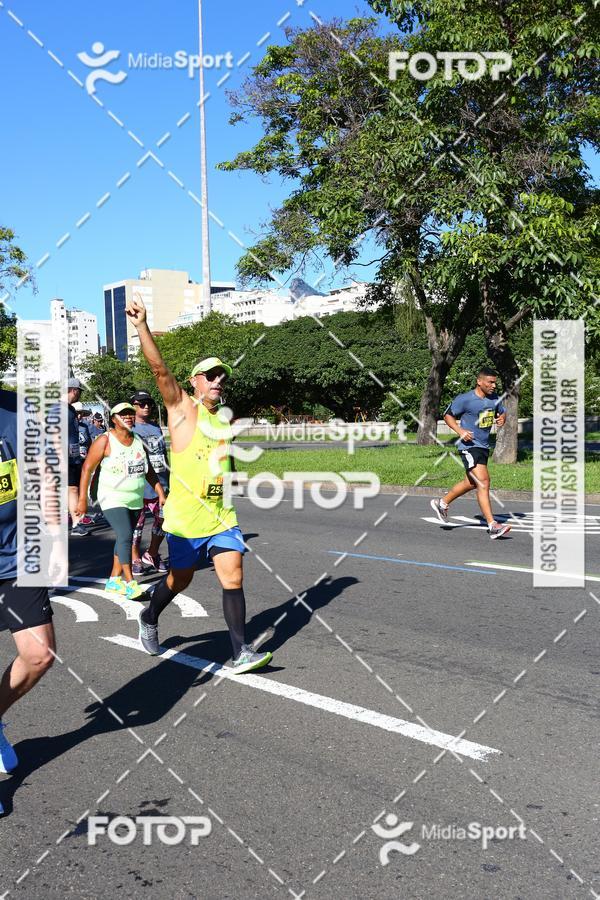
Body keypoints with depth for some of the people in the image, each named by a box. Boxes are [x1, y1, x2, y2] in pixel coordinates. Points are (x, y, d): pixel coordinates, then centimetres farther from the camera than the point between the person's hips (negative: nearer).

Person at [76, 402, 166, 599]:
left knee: (123, 539, 10)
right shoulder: (105, 441, -8)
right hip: (113, 499, -6)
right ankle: (130, 583, -14)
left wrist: (161, 493, 11)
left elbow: (149, 471, 17)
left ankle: (114, 581, 21)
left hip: (135, 500, 6)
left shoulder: (138, 441, 9)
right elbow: (87, 468, -8)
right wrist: (82, 499, -12)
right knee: (125, 536, -18)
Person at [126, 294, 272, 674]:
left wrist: (227, 460, 8)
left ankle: (241, 652, -3)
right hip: (185, 517, -4)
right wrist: (142, 325, -32)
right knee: (180, 579, 11)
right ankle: (149, 618, 40)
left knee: (233, 576, -6)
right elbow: (161, 369, -22)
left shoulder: (226, 418, 11)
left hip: (221, 514, 4)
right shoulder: (182, 408, -6)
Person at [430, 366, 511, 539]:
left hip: (484, 446, 8)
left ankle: (442, 503, 41)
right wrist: (460, 431, -17)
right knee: (483, 482, -17)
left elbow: (502, 412, 23)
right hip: (469, 446, -8)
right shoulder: (464, 399, -12)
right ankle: (492, 526, -18)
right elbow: (448, 415, -2)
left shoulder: (495, 399, 7)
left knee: (471, 483, 19)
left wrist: (501, 419, -1)